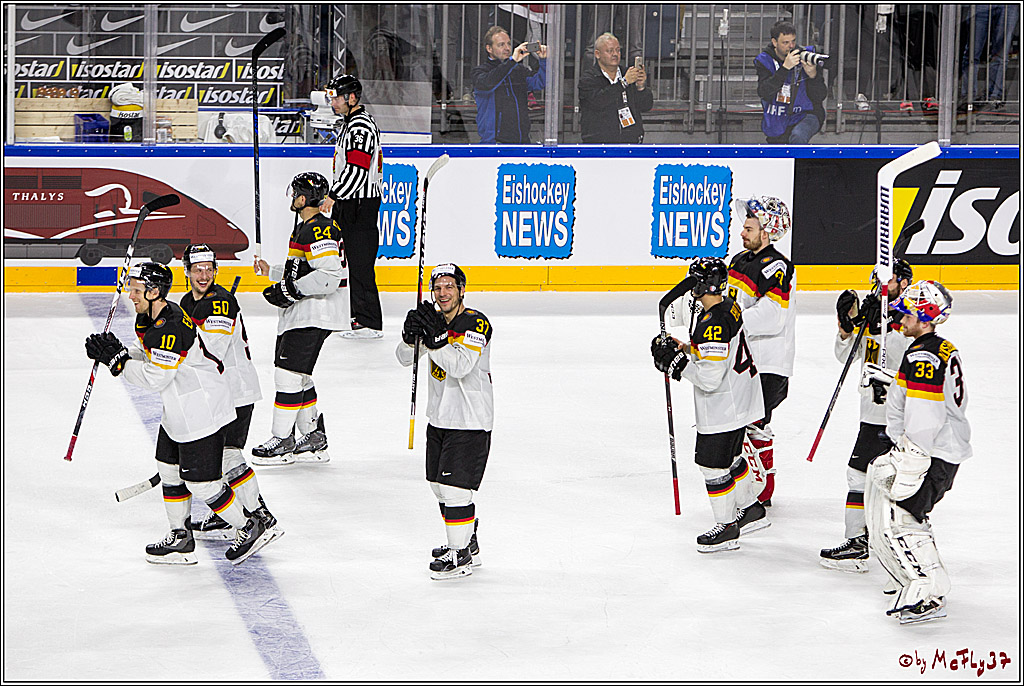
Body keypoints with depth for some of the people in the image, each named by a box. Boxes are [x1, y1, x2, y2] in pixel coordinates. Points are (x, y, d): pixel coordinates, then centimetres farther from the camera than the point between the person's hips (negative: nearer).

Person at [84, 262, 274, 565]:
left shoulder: (170, 327, -27)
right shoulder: (148, 318, 5)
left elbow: (155, 378, -26)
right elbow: (145, 355, 17)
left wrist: (116, 358, -20)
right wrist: (115, 350, -1)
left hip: (202, 412, -11)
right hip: (178, 411, 11)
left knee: (200, 480, -5)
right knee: (169, 470, 16)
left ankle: (250, 529, 11)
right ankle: (181, 538, 26)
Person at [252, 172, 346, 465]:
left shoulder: (318, 230, -17)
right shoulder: (306, 228, 17)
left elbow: (331, 275, -26)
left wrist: (291, 290, -24)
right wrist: (272, 272, 28)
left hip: (312, 317, -11)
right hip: (300, 315, 11)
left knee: (289, 373, -9)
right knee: (298, 376, 14)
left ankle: (282, 441, -3)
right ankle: (314, 439, 20)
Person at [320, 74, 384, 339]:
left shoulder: (361, 126, -17)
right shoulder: (353, 123, 18)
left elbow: (357, 169, -25)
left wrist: (333, 197, -23)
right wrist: (334, 198, 25)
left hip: (361, 205, -11)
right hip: (351, 203, 11)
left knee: (360, 262, -10)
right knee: (355, 260, 13)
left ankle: (369, 323, -10)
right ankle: (360, 317, 18)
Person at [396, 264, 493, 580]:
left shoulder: (476, 323, -16)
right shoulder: (434, 320, 7)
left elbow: (461, 366, -28)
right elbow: (405, 358, 4)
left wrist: (436, 337, -34)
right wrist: (411, 336, -16)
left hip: (470, 420, -9)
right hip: (440, 418, 9)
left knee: (454, 486, -12)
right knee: (440, 485, 16)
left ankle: (462, 556, -2)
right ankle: (466, 542, 32)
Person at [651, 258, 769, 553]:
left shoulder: (713, 324, -28)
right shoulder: (730, 307, 4)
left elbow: (710, 378, -30)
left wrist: (676, 362, -20)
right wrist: (683, 349, 6)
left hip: (722, 411, -10)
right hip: (739, 402, 10)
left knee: (713, 463, 1)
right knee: (730, 456, 25)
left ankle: (727, 528, 12)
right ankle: (750, 510, 38)